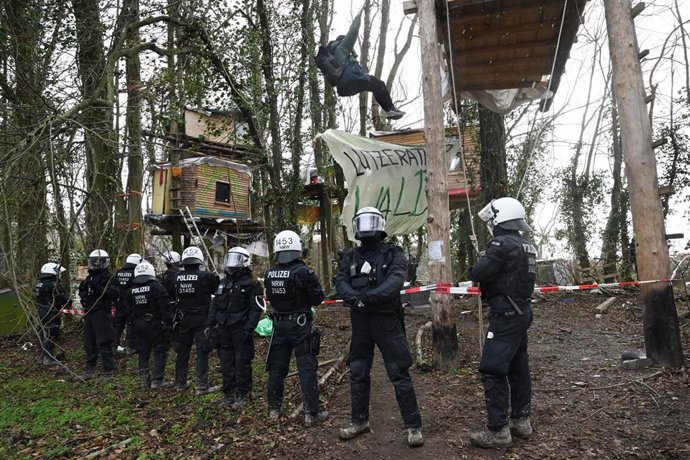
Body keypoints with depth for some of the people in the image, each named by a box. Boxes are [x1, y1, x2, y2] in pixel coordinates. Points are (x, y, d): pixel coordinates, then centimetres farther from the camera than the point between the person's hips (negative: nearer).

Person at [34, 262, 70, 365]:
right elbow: (63, 298, -17)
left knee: (44, 334, 18)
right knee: (51, 335, -2)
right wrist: (68, 303, 5)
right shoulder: (53, 285, -21)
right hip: (52, 314, -9)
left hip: (41, 312, 9)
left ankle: (43, 356, 27)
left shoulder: (38, 284, 8)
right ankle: (49, 358, 2)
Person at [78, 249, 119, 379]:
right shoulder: (89, 278, 17)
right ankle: (90, 370, 27)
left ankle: (108, 372, 1)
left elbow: (113, 294, -22)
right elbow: (83, 295, 26)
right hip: (89, 313, 9)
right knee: (89, 343, 15)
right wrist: (82, 288, 5)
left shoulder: (108, 277, -9)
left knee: (104, 344, -7)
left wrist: (97, 288, -28)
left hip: (102, 314, -8)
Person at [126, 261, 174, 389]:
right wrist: (168, 322, -10)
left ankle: (144, 379, 16)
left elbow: (129, 311, 12)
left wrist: (133, 323, 19)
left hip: (138, 325, 6)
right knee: (160, 351, 1)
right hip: (154, 324, -6)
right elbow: (165, 307, -14)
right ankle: (157, 380, -2)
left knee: (143, 352, 14)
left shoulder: (130, 291, 8)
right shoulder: (157, 287, -11)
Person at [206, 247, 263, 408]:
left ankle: (243, 395, 14)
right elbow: (215, 305, 18)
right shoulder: (224, 282, 13)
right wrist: (210, 324, 9)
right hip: (224, 330, 7)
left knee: (242, 364, 1)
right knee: (226, 363, 13)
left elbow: (256, 309, -14)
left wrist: (249, 329, -22)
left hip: (241, 331, -7)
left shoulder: (251, 283, -9)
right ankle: (229, 393, 25)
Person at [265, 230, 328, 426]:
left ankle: (274, 409, 26)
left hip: (279, 324, 5)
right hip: (301, 324, -5)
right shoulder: (303, 271, -17)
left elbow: (270, 298, 9)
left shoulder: (270, 274, -1)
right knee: (307, 368, 1)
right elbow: (318, 298, -12)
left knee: (277, 367, 15)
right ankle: (311, 412, 6)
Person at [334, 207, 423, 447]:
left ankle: (413, 426, 10)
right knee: (358, 373, 13)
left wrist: (369, 296, -33)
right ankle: (360, 421, 30)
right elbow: (340, 281, -5)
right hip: (360, 321, 5)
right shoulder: (351, 258, 9)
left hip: (386, 320, -4)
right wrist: (352, 297, -27)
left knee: (399, 374, -2)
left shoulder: (393, 253, -3)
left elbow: (396, 281, -20)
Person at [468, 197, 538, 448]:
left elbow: (478, 274, -20)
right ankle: (521, 420, 27)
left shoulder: (502, 243, -17)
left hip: (506, 314, -10)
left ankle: (498, 431, -1)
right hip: (522, 311, 10)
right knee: (518, 367, 16)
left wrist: (477, 266, 1)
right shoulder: (527, 246, 11)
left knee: (493, 370, -5)